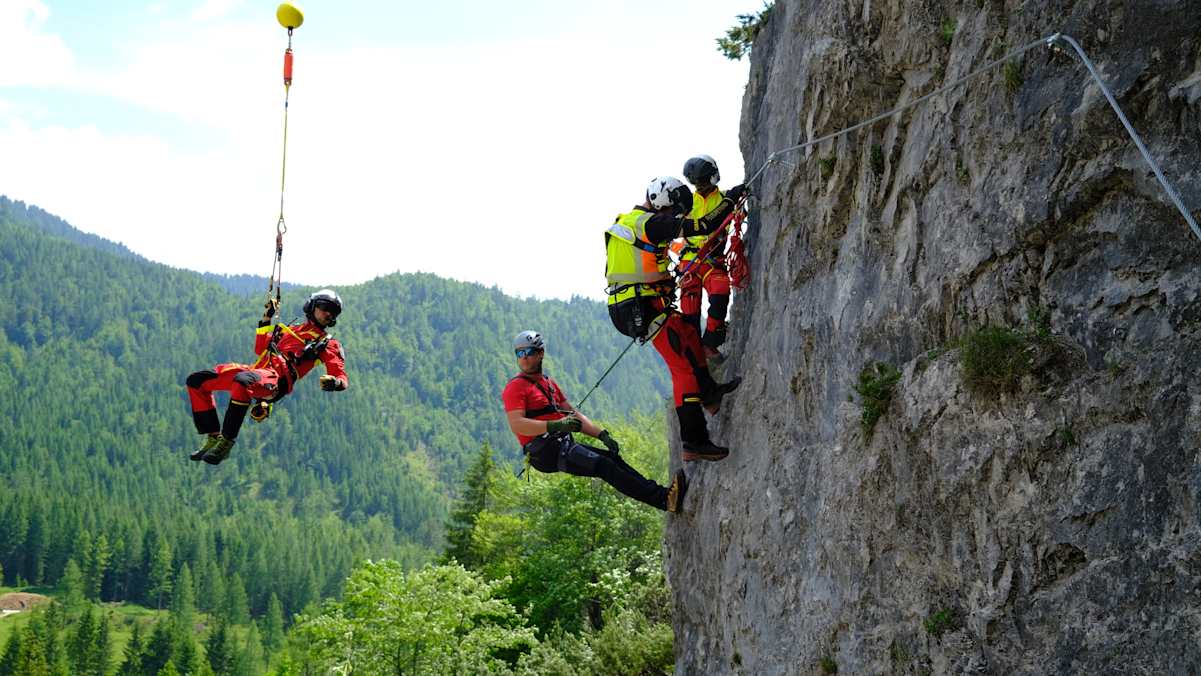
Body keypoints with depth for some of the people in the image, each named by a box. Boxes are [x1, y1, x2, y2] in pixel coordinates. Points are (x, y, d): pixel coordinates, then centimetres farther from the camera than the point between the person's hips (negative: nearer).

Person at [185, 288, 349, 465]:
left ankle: (226, 443, -34)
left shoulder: (328, 345, 13)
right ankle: (213, 437, 1)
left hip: (276, 379, -7)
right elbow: (260, 349, 35)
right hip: (255, 370, 7)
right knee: (196, 381, 2)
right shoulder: (291, 329, 31)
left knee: (242, 381, -41)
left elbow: (342, 378, 1)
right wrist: (266, 318, 27)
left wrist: (334, 383, -24)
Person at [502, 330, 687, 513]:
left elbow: (573, 414, 23)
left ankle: (660, 494, -21)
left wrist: (602, 435, 9)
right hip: (544, 451, -8)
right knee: (603, 464, -22)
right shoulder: (515, 387, -2)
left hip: (564, 445, 8)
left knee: (613, 458, -9)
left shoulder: (549, 383, 23)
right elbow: (516, 425, -16)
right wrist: (556, 425, -27)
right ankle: (663, 498, -31)